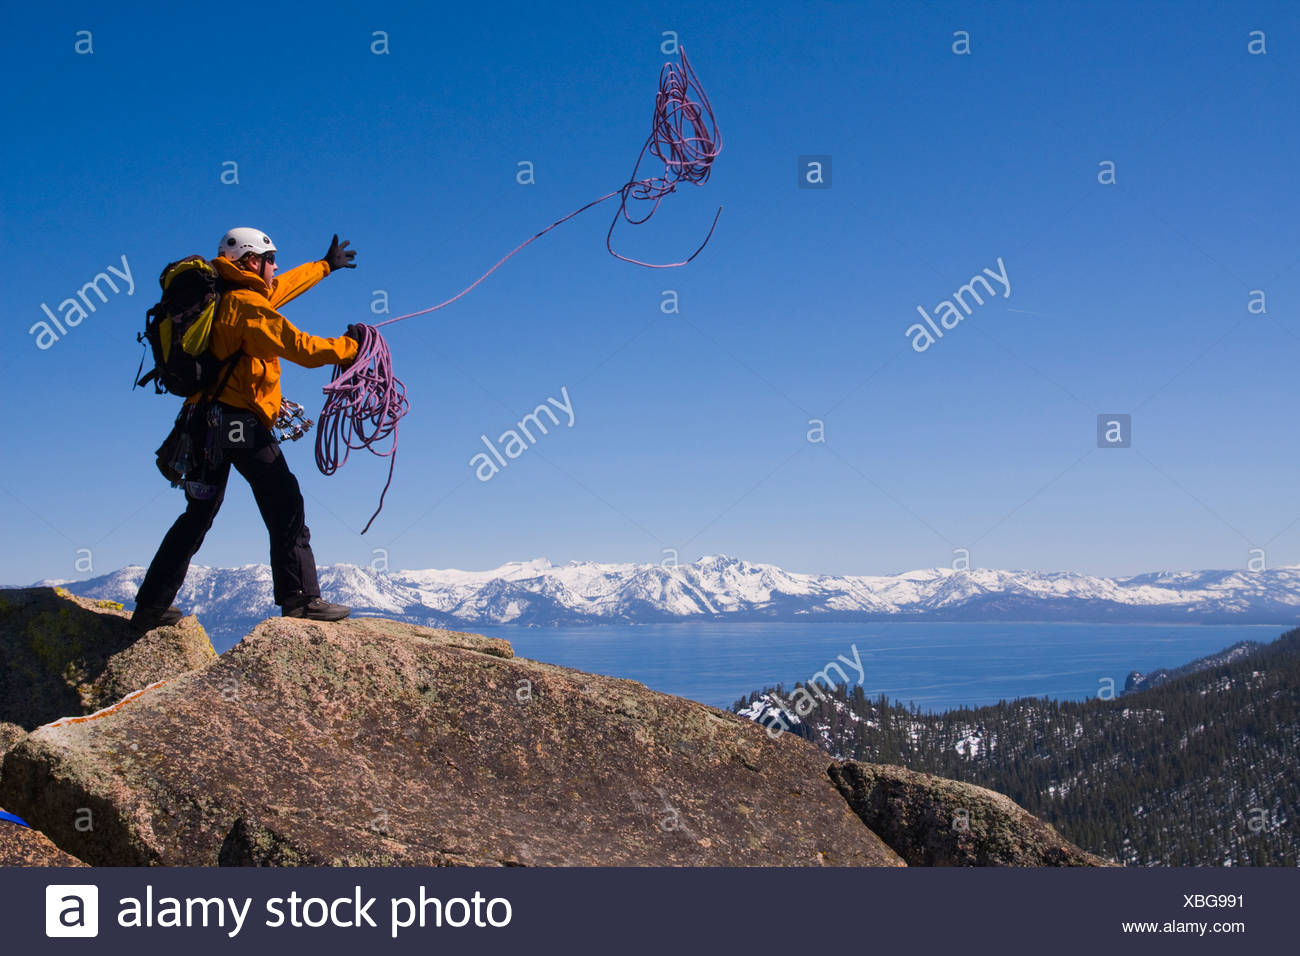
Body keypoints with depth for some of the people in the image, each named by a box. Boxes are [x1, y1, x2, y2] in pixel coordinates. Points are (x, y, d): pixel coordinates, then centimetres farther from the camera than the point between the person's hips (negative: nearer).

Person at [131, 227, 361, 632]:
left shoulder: (223, 296, 17)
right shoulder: (247, 305, -11)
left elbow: (280, 288, 34)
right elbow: (299, 347, -16)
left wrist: (326, 265, 45)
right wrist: (347, 347, -1)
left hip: (205, 421, 9)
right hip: (241, 423, -9)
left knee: (198, 514, 15)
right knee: (285, 506, -4)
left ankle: (152, 605, 17)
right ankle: (300, 596, -8)